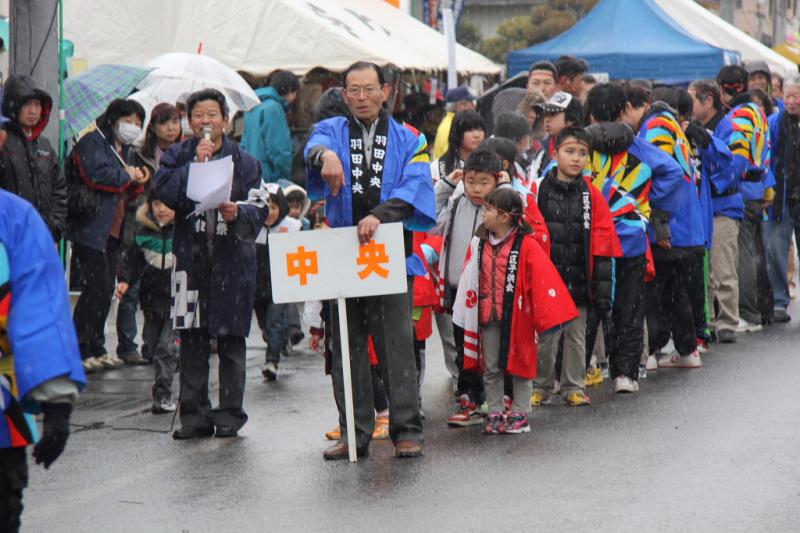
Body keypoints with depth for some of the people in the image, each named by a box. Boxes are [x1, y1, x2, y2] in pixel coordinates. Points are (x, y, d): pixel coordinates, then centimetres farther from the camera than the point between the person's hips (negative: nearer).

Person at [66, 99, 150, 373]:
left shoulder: (122, 149, 22)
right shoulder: (93, 143, -8)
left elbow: (126, 192, 25)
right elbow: (98, 175, -24)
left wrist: (137, 183, 3)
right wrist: (127, 176, -9)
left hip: (112, 230, 9)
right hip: (89, 229, -9)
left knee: (106, 289, 10)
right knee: (97, 287, -13)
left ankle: (96, 349, 18)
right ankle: (78, 352, -9)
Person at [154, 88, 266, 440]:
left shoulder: (244, 161, 6)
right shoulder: (178, 157, 9)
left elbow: (259, 209, -3)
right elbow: (165, 191, -9)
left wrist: (238, 213, -23)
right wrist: (196, 163, -14)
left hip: (232, 258, -1)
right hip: (191, 257, 1)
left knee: (231, 339, 2)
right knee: (191, 341, 3)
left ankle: (230, 413, 9)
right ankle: (194, 414, 9)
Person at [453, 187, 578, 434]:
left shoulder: (526, 246, -11)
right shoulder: (479, 244, 5)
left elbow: (543, 278, -12)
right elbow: (470, 279, 9)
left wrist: (546, 312, -15)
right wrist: (467, 312, 8)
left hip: (517, 316, -5)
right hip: (487, 317, 5)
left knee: (520, 366, 6)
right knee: (491, 368, 9)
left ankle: (520, 415, 14)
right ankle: (494, 414, 18)